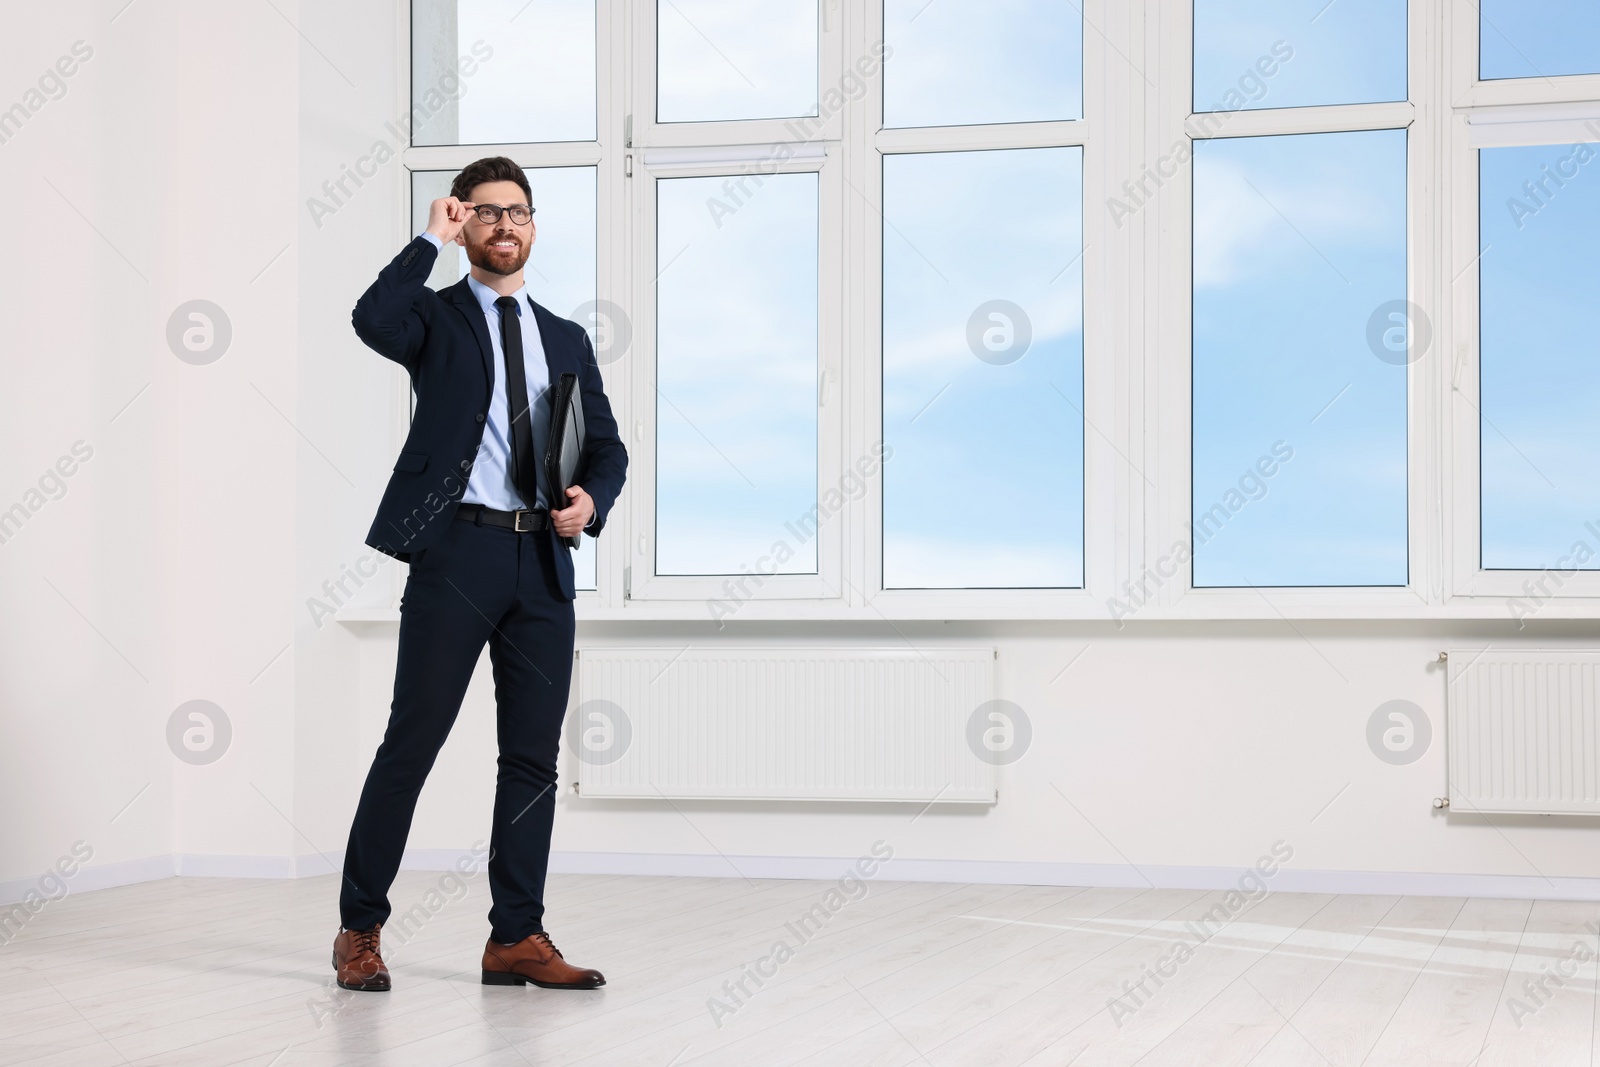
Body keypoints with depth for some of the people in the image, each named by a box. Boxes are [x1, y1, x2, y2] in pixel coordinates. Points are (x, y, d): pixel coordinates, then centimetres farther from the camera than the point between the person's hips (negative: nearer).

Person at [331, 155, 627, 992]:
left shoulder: (567, 341, 20)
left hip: (544, 562, 5)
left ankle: (515, 938, 12)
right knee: (411, 742, -2)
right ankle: (359, 929, 10)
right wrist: (432, 239, -9)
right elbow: (372, 320, -17)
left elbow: (607, 446, 18)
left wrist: (591, 496, -3)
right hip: (458, 552, -4)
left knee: (534, 755, 5)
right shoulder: (437, 317, 7)